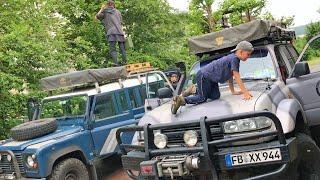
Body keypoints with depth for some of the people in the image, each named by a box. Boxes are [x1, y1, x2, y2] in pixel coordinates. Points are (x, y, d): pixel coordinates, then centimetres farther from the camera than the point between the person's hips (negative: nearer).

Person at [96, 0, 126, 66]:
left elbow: (97, 16, 19)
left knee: (112, 49, -7)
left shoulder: (104, 11, 11)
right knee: (122, 48, 3)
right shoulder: (118, 12, 19)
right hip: (119, 32, 2)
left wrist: (101, 9, 28)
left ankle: (115, 63, -21)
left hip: (111, 32, -2)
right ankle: (124, 62, -5)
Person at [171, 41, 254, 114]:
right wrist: (245, 92, -23)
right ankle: (181, 100, -10)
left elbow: (230, 76, 14)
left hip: (211, 78, 10)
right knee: (202, 98, -9)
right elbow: (237, 77, -23)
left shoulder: (233, 58, 8)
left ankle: (194, 90, 15)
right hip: (203, 76, -10)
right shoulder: (234, 58, -21)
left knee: (215, 96, 6)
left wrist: (233, 91, 13)